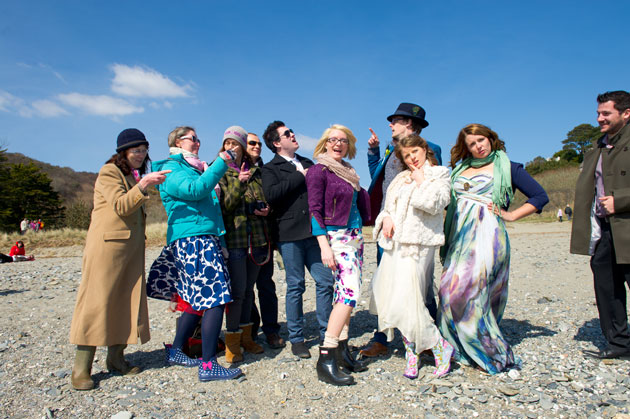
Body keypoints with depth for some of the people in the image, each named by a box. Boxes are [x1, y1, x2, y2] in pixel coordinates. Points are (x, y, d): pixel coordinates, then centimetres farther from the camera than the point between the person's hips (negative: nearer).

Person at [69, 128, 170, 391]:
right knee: (97, 301, -6)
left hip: (132, 247, 8)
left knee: (126, 301, 6)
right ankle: (81, 369, 0)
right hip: (108, 244, -8)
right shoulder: (109, 172, -5)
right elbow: (121, 206, -19)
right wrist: (143, 185, -30)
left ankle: (116, 359, 15)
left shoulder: (134, 175, 19)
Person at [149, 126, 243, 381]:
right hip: (192, 239, -10)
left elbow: (209, 200, 27)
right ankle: (208, 365, -8)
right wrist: (221, 163, -16)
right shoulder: (171, 169, -3)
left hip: (206, 240, 10)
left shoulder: (193, 168, 26)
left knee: (197, 300, 12)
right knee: (215, 298, -14)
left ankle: (175, 351, 25)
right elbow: (196, 190, -20)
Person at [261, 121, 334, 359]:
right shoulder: (270, 169, 2)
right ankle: (296, 339, 17)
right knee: (296, 285, 2)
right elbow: (270, 194, -17)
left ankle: (326, 334, 18)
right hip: (290, 234, -5)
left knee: (326, 281, 3)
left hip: (313, 232, 5)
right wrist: (300, 177, -11)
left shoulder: (307, 163, 20)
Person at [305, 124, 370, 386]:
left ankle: (342, 349, 18)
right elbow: (315, 210, -11)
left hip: (355, 235, 8)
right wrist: (324, 246, -19)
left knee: (347, 292, 8)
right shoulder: (319, 171, -5)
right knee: (350, 291, -17)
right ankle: (325, 359, -14)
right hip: (336, 236, -8)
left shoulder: (348, 171, 17)